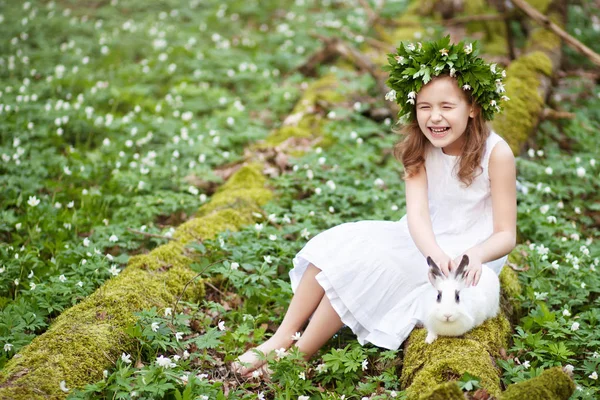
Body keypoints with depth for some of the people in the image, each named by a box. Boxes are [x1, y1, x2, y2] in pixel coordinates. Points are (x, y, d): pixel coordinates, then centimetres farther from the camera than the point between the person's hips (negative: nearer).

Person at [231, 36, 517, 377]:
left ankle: (300, 354, -16)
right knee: (340, 243, -15)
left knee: (372, 263, -26)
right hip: (424, 241, 6)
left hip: (466, 253, -6)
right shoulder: (420, 148, -5)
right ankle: (283, 338, -14)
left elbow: (506, 235, -16)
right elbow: (417, 213, -20)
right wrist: (435, 254, -42)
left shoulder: (496, 153, -18)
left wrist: (475, 256, -39)